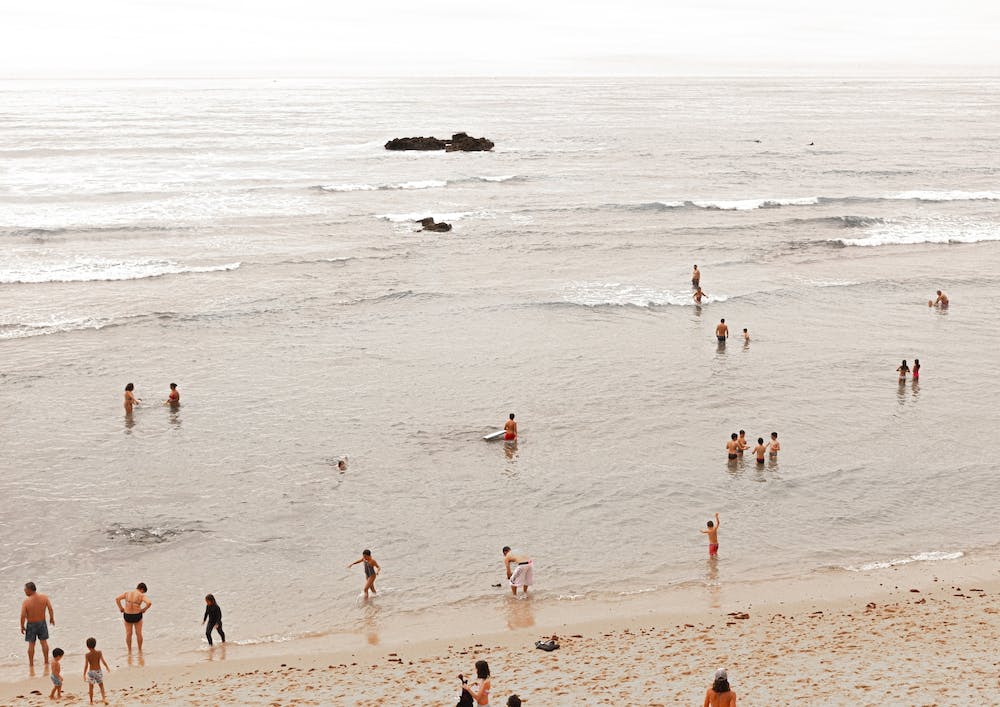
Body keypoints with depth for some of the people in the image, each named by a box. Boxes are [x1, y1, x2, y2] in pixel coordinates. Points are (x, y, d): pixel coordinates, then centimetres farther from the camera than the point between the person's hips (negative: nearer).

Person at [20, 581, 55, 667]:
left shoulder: (26, 602, -21)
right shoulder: (44, 598, -13)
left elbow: (23, 616, -22)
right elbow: (50, 609, -12)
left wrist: (22, 626, -7)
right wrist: (52, 618, 5)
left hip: (31, 624, -2)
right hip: (42, 622, 2)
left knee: (31, 644, 12)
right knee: (44, 642, 17)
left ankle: (31, 663, 19)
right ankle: (46, 661, 25)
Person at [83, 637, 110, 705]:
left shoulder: (87, 655, -11)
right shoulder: (99, 652, -8)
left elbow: (86, 665, -14)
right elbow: (103, 661, -10)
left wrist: (84, 674, -8)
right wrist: (107, 667, 6)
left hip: (91, 672, -1)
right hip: (98, 671, 1)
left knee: (91, 687, 13)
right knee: (101, 685, 15)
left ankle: (91, 701, 19)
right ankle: (104, 698, -2)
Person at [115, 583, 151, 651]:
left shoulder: (127, 593, 1)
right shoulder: (141, 595, -9)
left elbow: (117, 598, -8)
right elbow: (149, 603, -23)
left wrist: (120, 608, 2)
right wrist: (145, 609, -5)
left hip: (127, 616, 2)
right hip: (137, 616, -2)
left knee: (128, 634, 17)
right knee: (139, 633, 17)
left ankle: (129, 651, 23)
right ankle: (140, 650, 28)